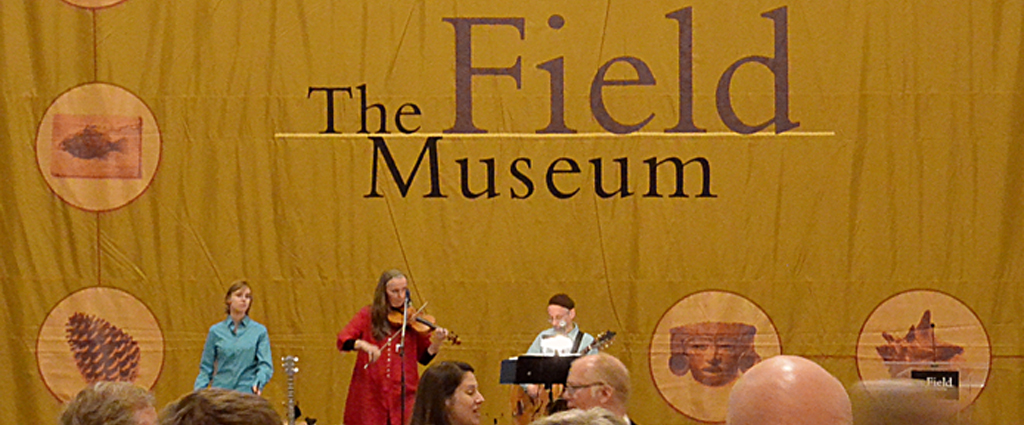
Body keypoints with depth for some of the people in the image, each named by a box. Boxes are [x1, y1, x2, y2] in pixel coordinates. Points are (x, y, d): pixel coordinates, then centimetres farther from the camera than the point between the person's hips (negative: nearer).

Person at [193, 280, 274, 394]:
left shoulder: (259, 331, 6)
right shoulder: (216, 331, 10)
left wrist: (258, 383, -21)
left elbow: (265, 365, -1)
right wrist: (198, 390, -5)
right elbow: (206, 368, 11)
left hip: (247, 393, -1)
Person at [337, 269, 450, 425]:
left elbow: (424, 358, 5)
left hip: (403, 393, 0)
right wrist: (362, 344, -25)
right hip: (370, 393, 0)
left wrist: (436, 342, -14)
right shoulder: (368, 316, 5)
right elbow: (342, 341, -6)